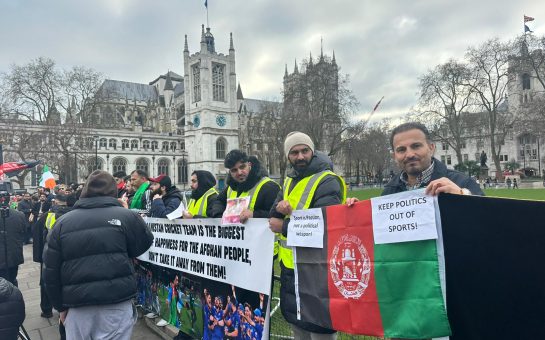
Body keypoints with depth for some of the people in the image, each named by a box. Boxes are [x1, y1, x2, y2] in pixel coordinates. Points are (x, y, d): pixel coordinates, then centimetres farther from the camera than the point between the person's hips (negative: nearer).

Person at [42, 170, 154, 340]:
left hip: (77, 306, 3)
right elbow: (144, 244, 10)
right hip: (116, 304, -3)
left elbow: (50, 271, 6)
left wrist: (61, 306, 16)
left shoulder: (62, 221, 5)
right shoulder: (127, 216, -6)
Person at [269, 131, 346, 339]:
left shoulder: (327, 181, -13)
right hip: (290, 266, 8)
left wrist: (284, 226, -15)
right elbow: (274, 214, 11)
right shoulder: (290, 181, 13)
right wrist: (280, 207, -14)